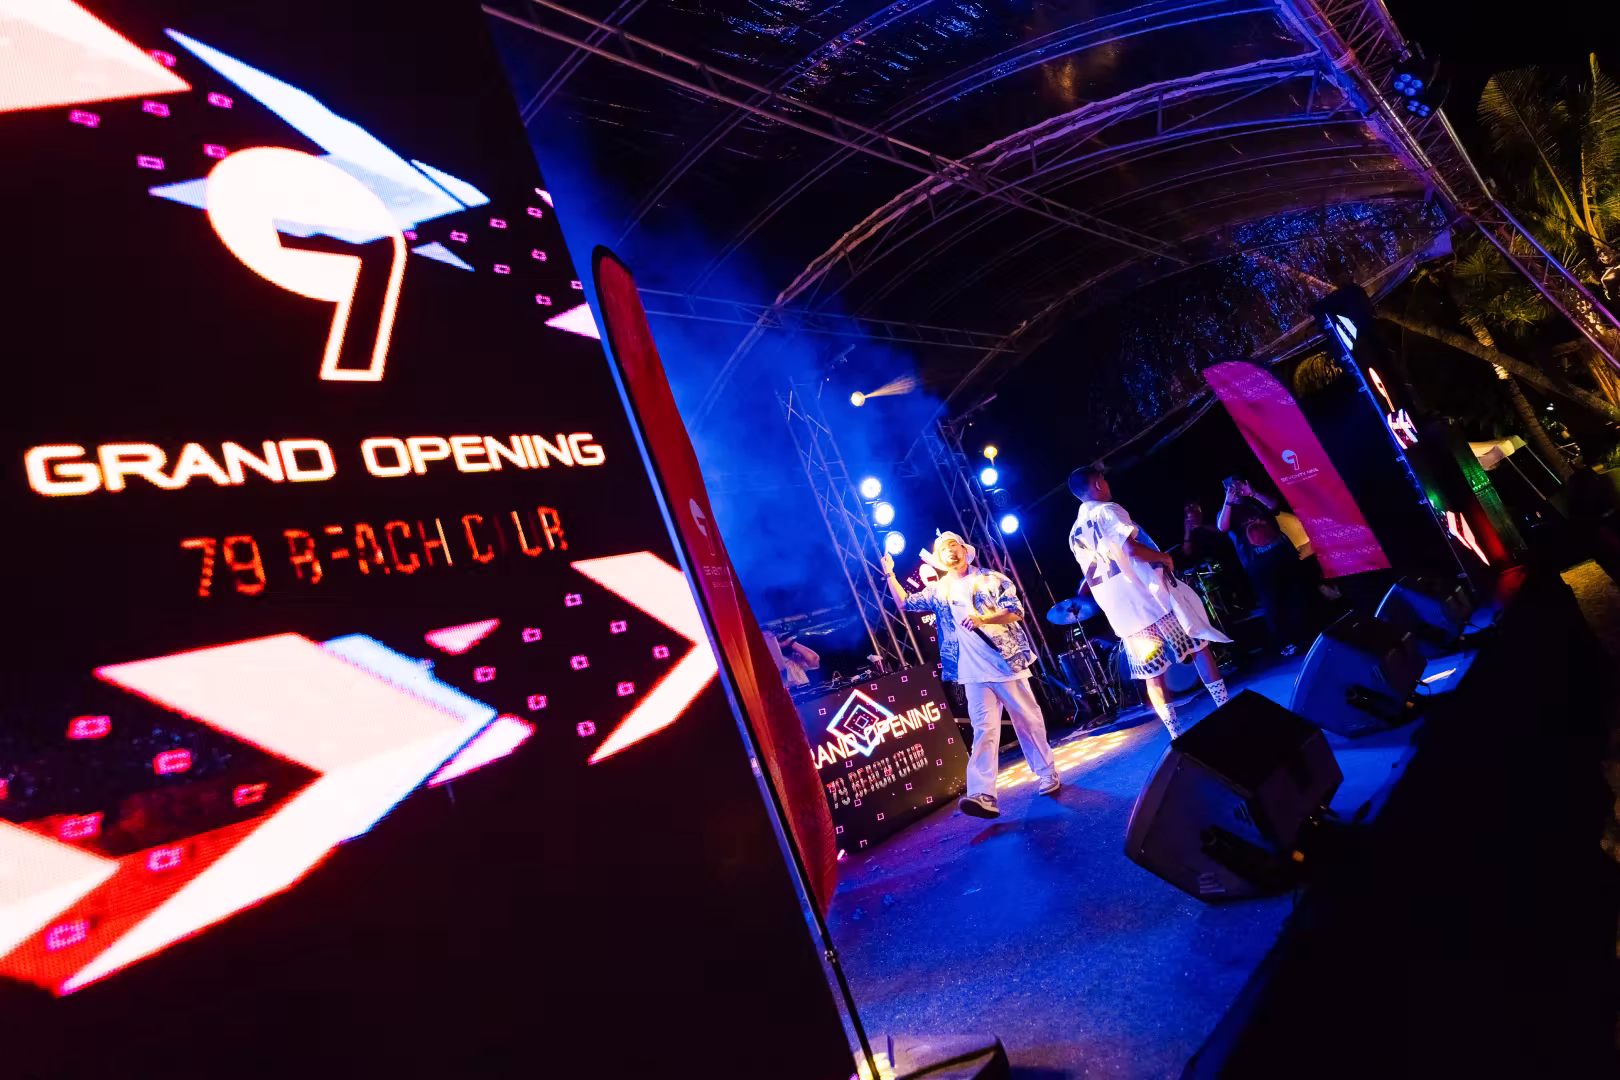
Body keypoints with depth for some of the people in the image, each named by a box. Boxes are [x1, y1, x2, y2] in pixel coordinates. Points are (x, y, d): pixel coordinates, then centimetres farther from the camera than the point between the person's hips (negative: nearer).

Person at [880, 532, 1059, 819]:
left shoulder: (990, 578, 3)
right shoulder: (937, 591, 12)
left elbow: (1017, 610, -6)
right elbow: (905, 603, 13)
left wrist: (983, 618, -20)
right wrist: (890, 575, 4)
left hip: (1007, 662, -1)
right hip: (973, 672, 2)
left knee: (1029, 721, 8)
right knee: (983, 730, -6)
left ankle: (1049, 776, 25)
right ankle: (983, 795, -14)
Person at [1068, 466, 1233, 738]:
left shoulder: (1074, 534, 16)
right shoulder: (1107, 511, -7)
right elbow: (1132, 549, -20)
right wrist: (1164, 557, -5)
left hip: (1122, 612, 7)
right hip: (1151, 596, -6)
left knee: (1153, 675, 9)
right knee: (1199, 647, 9)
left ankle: (1177, 735, 11)